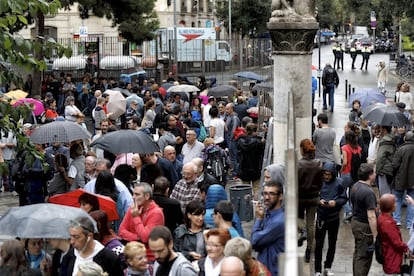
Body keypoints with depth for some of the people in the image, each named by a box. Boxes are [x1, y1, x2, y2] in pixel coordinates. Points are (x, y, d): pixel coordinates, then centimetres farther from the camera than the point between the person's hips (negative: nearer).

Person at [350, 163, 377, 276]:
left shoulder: (355, 186, 2)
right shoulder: (368, 192, -26)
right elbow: (371, 217, -26)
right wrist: (375, 236, -22)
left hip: (355, 221, 9)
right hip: (364, 226, -9)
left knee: (358, 252, 22)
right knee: (364, 257, -1)